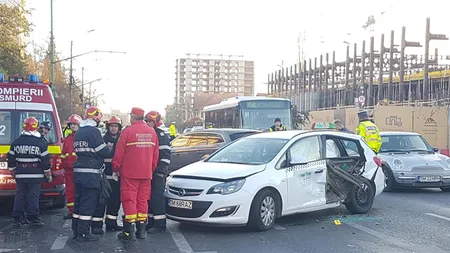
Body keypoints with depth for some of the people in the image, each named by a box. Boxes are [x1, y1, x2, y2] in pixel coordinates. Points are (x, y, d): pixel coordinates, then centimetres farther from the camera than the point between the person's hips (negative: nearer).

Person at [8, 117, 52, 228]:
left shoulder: (16, 142, 4)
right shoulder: (40, 143, -6)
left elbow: (11, 160, 9)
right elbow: (45, 161, -4)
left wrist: (13, 172, 21)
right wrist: (48, 175, 6)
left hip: (20, 175, 3)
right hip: (35, 176, -3)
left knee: (20, 196, 10)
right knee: (33, 196, -1)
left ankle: (17, 218, 13)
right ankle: (33, 218, -1)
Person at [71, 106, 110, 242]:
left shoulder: (78, 132, 15)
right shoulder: (93, 131, -13)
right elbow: (103, 152, -14)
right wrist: (109, 148, 8)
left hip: (78, 172, 9)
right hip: (90, 173, -9)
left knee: (79, 201, 14)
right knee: (88, 203, -3)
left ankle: (76, 230, 20)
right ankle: (83, 232, -1)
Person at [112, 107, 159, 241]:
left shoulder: (128, 131, -10)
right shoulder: (152, 132, 6)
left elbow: (119, 154, -8)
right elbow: (155, 154, 10)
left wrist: (116, 168, 7)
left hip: (129, 173, -5)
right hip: (146, 174, 5)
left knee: (129, 200, -1)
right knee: (143, 200, 11)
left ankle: (129, 232, -3)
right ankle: (141, 230, 14)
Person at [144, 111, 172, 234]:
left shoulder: (161, 135, -8)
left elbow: (166, 155, -14)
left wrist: (160, 170, -19)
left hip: (158, 173, -8)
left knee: (157, 198, -9)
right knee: (149, 197, 11)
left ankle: (159, 225, -5)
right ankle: (151, 223, 20)